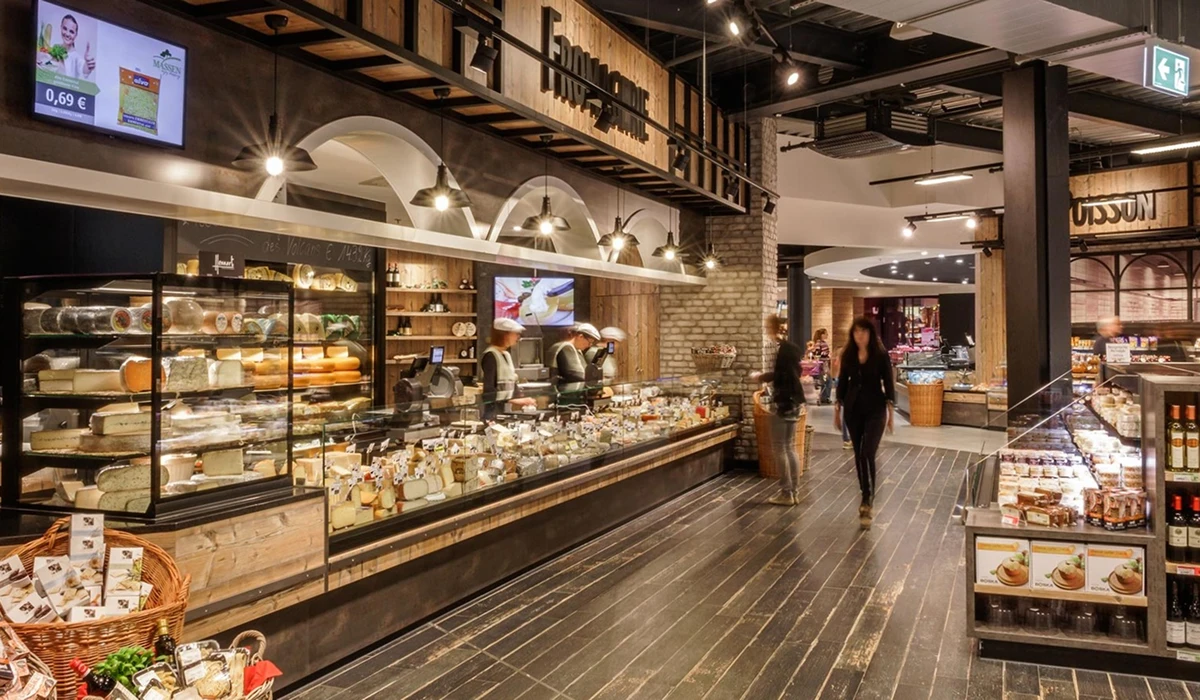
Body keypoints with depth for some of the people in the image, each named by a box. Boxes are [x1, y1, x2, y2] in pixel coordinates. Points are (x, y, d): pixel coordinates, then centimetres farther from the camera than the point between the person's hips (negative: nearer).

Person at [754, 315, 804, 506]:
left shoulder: (783, 348, -14)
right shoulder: (792, 347, 13)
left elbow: (781, 374, -20)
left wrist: (761, 377, -8)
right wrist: (767, 377, 12)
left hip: (784, 401, -10)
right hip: (793, 399, 10)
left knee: (779, 448, -2)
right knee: (789, 447, 13)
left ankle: (786, 493, 1)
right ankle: (793, 491, 18)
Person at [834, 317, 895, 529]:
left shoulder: (881, 355, -6)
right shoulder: (847, 355, 3)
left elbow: (888, 383, -4)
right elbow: (842, 382, 8)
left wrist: (891, 411, -6)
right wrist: (837, 409, 8)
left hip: (875, 409, -4)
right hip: (853, 409, 4)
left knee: (867, 454, -13)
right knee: (858, 454, 10)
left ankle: (867, 502, -10)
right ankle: (867, 496, 24)